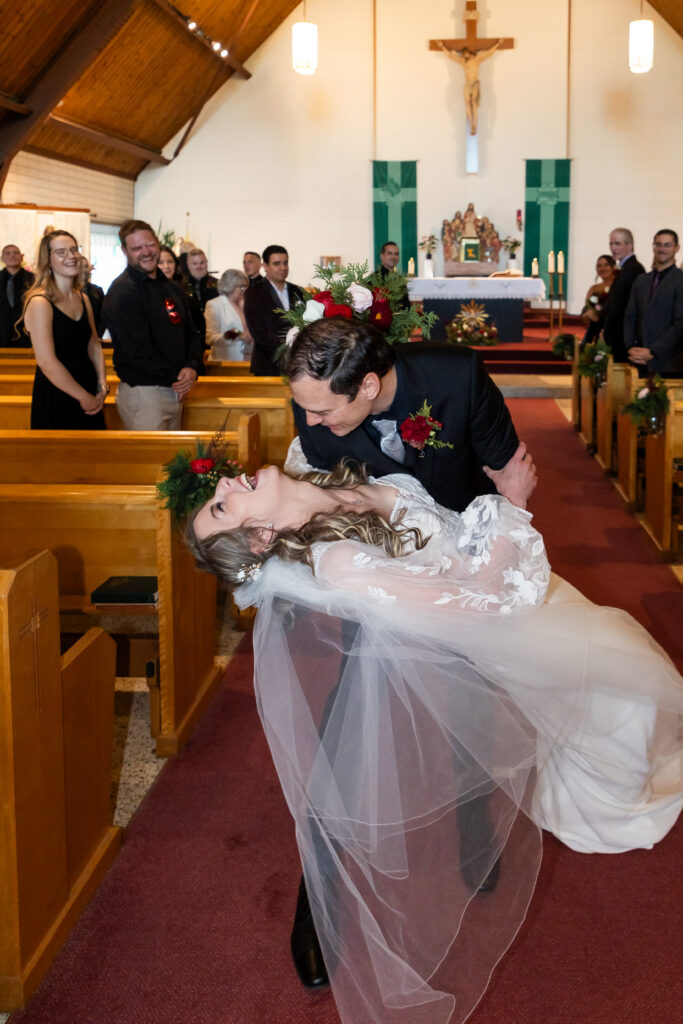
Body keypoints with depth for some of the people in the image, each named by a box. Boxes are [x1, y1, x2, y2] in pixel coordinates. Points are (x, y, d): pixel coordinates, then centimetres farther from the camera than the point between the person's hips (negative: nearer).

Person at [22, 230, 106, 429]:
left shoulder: (83, 299, 11)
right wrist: (85, 398, -13)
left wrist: (102, 385, 0)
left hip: (89, 400, 7)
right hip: (55, 402, -7)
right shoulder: (39, 303, -13)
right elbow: (47, 362, -19)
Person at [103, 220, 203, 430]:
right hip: (142, 393, -8)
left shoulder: (173, 288, 15)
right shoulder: (122, 291, -10)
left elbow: (192, 335, 16)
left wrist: (192, 368, -5)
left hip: (176, 392, 8)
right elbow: (138, 349, -17)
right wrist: (176, 379, -12)